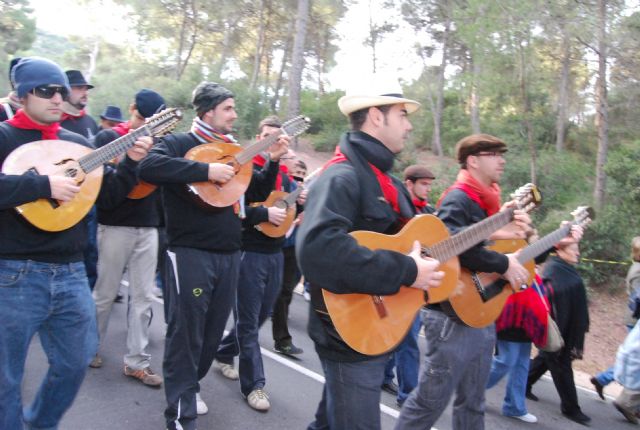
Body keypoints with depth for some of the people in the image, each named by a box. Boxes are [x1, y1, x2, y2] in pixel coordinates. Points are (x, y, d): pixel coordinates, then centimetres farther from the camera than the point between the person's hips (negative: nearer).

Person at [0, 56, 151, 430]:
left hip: (70, 272, 5)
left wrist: (131, 162, -5)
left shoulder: (78, 143, 9)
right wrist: (44, 185, -27)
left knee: (76, 362, 16)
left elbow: (108, 196, 8)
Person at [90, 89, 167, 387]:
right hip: (116, 225, -3)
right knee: (105, 293, 8)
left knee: (143, 296, 4)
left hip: (148, 227, 4)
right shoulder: (108, 137, 0)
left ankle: (137, 362, 13)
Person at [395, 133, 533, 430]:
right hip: (454, 317, -9)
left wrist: (518, 234, 7)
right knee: (430, 401, 2)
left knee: (472, 404, 18)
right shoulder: (458, 199, -14)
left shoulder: (487, 202, 15)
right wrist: (503, 265, -23)